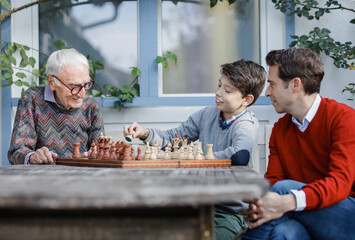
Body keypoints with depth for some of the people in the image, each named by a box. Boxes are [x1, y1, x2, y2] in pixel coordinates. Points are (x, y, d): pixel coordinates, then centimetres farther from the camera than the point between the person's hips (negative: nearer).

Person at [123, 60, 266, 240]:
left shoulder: (247, 125, -14)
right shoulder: (208, 114, 8)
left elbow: (240, 156, -37)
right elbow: (172, 138, 15)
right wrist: (145, 133, -5)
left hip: (229, 211, -6)